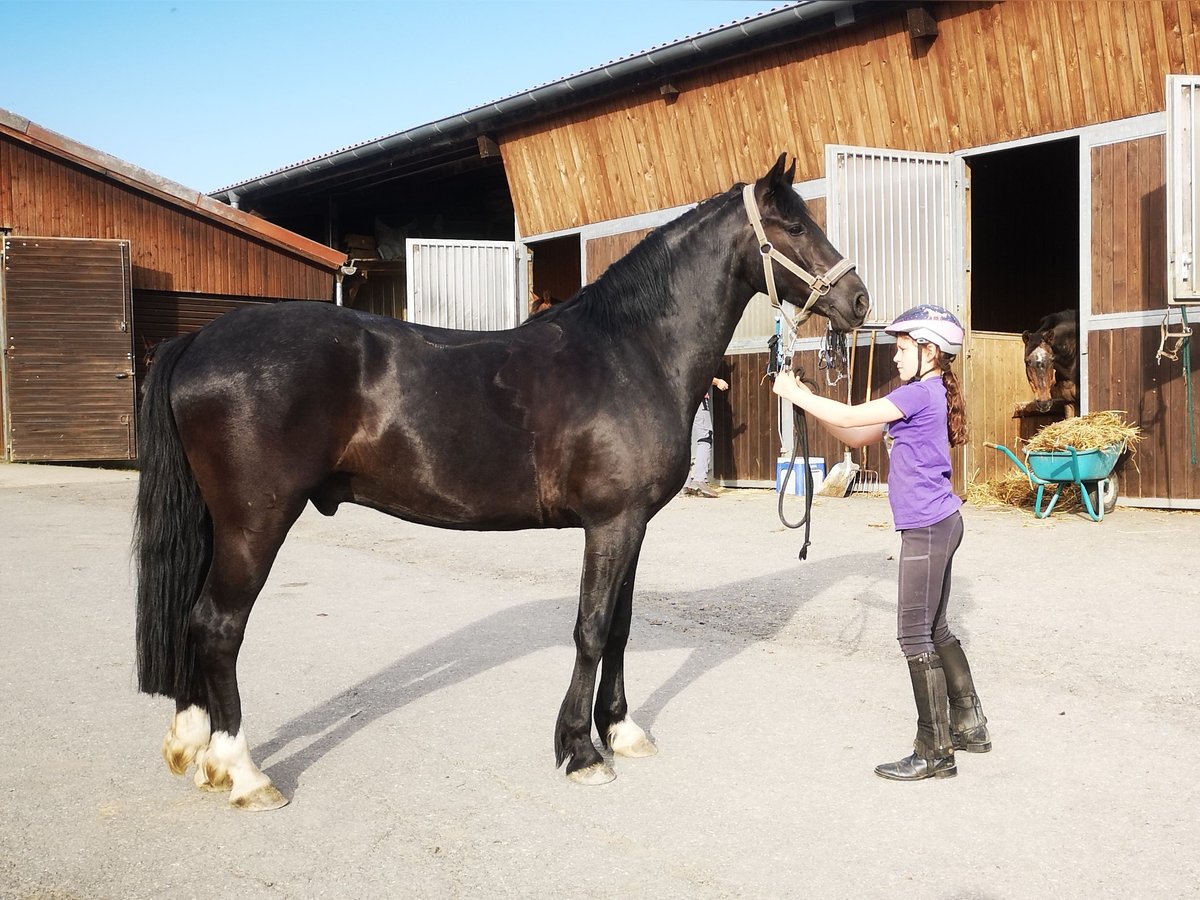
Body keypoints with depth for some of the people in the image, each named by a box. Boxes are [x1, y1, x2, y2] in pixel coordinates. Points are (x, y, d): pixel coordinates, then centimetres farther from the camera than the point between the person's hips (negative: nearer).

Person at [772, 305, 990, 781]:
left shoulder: (920, 393, -15)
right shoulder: (924, 395, 17)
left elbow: (851, 418, -19)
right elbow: (857, 436, 15)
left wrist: (795, 394, -9)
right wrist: (810, 400, 5)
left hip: (927, 527, -10)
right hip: (937, 525, 11)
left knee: (915, 634, -6)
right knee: (934, 630, 18)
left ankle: (935, 751, 0)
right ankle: (969, 724, 28)